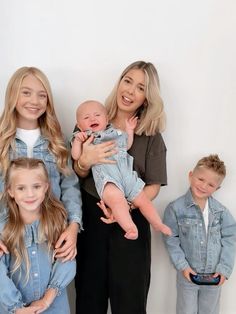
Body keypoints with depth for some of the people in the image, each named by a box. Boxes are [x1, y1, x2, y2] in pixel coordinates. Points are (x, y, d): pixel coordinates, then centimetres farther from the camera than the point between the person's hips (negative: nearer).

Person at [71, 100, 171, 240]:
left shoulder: (116, 132, 26)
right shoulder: (84, 138, 14)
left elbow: (127, 146, 36)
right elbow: (76, 156, 3)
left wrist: (130, 130, 30)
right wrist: (77, 140, -9)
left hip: (127, 174, 5)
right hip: (107, 179, -5)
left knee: (142, 199, 3)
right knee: (117, 199, -33)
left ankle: (158, 224, 15)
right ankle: (130, 228, -38)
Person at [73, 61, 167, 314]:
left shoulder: (152, 137, -1)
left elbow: (154, 185, -4)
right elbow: (78, 174, 2)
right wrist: (85, 162, -21)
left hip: (131, 220, 0)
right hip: (91, 215, 1)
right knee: (89, 291, 8)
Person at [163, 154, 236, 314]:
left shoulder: (221, 211, -5)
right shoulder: (176, 208, -12)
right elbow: (171, 240, -9)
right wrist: (182, 265, -14)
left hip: (214, 274, 3)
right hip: (188, 273, -2)